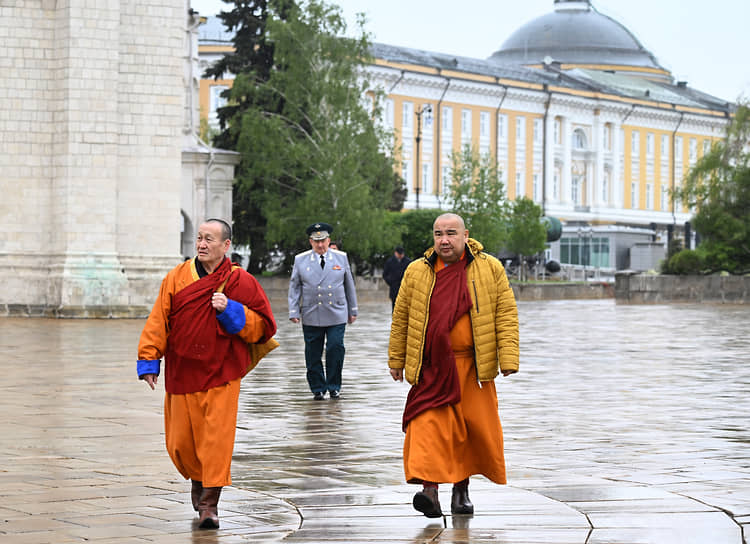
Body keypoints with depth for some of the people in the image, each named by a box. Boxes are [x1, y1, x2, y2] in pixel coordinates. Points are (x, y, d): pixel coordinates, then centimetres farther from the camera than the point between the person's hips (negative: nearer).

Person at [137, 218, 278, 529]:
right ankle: (198, 480, 36)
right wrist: (148, 361, -2)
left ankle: (209, 502, -1)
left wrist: (230, 309, -14)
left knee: (216, 439, -9)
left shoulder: (240, 282, 0)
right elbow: (158, 321, 5)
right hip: (181, 374, 2)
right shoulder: (176, 278, 4)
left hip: (221, 376, -2)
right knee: (180, 443, 7)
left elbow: (264, 326, 0)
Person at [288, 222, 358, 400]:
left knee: (335, 348, -11)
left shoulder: (341, 258, 7)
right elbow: (294, 287, 7)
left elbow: (349, 284, 14)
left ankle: (334, 387, 1)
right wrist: (294, 312, 0)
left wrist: (353, 310, 16)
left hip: (337, 315, 0)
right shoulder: (300, 260, 5)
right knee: (313, 354, 1)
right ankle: (317, 389, 12)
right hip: (311, 317, 0)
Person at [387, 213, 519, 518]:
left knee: (475, 426, 5)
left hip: (473, 366, 0)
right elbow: (401, 318, 13)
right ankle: (430, 491, -18)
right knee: (429, 423, -13)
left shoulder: (489, 269, 2)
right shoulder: (417, 272, 5)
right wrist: (396, 360, 14)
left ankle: (461, 489, 22)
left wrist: (508, 358, -7)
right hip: (431, 366, 0)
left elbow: (506, 314, 1)